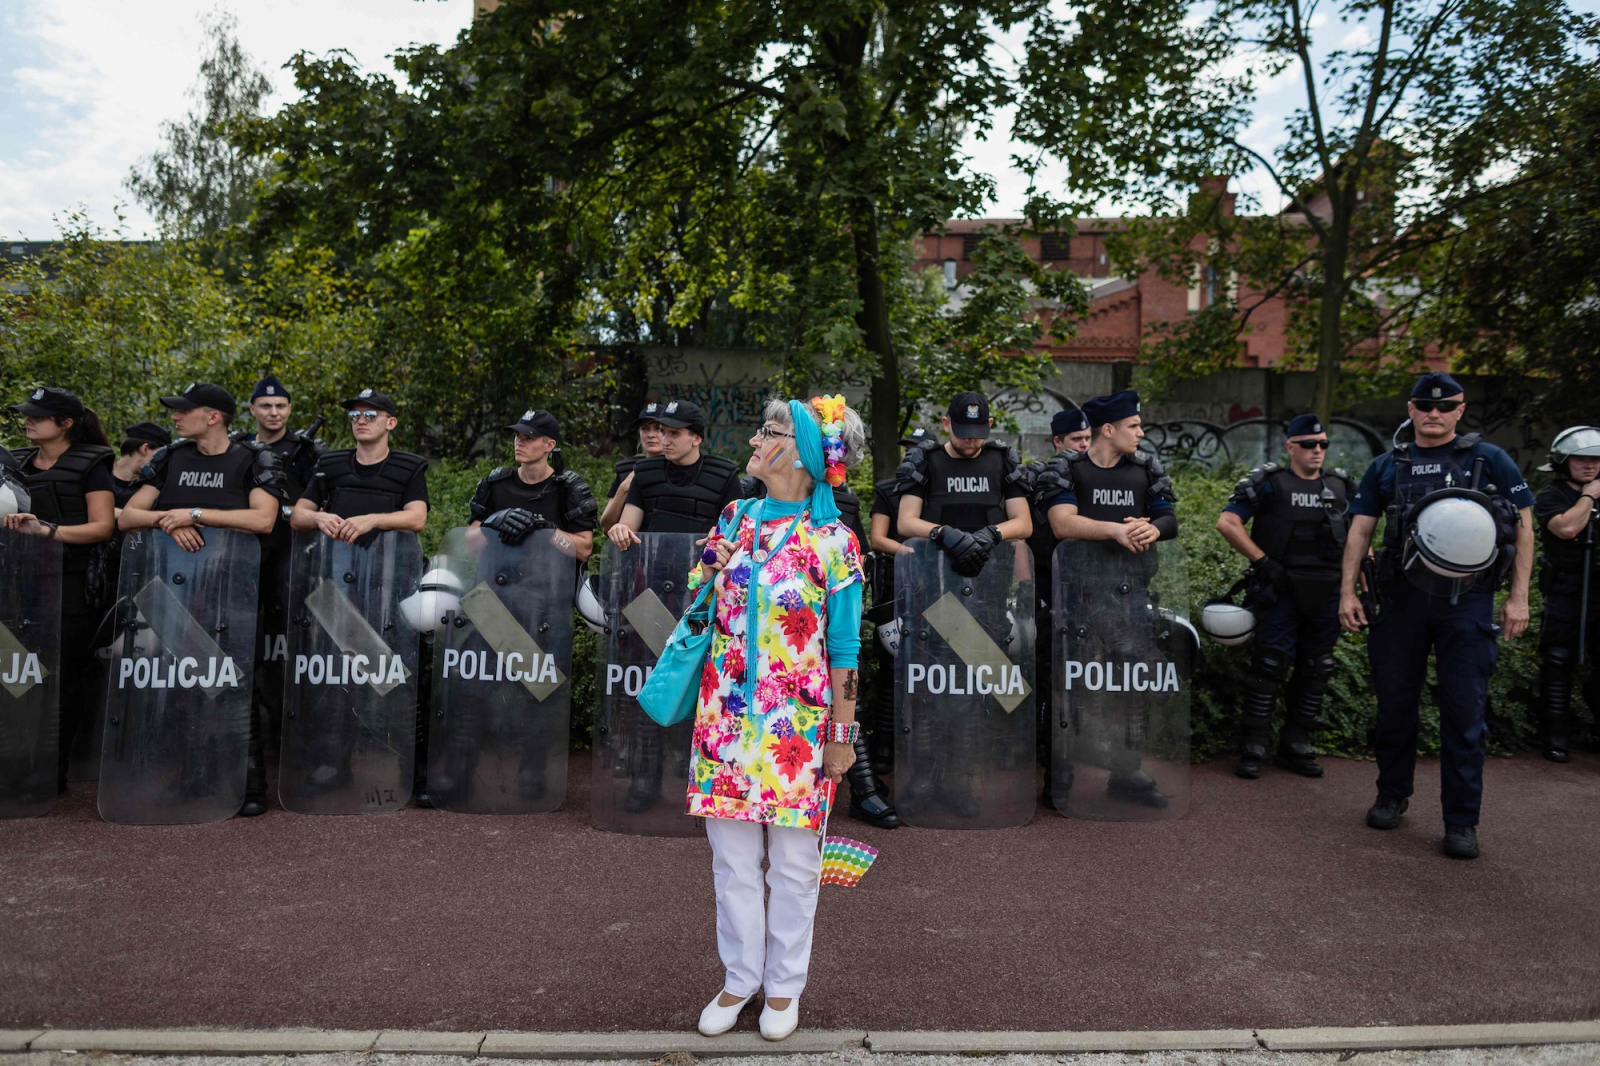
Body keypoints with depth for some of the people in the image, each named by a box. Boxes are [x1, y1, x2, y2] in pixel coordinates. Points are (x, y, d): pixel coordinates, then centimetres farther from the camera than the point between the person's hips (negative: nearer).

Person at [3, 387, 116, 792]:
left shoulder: (89, 466, -3)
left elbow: (103, 527, -10)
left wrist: (47, 529, -21)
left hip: (73, 587, -5)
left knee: (64, 681, 0)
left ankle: (54, 776, 8)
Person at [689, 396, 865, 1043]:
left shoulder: (832, 540, -8)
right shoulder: (733, 520, 6)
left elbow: (844, 646, -6)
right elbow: (696, 603, 17)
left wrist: (842, 736, -5)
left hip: (797, 725, -4)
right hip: (727, 717, 4)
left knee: (792, 863, 10)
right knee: (732, 859, 13)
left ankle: (784, 984, 29)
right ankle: (740, 978, 31)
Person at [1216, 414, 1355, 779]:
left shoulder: (1340, 486, 12)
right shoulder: (1269, 483, -3)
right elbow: (1227, 522, -10)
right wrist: (1262, 561, -14)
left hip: (1326, 594, 5)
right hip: (1279, 591, -5)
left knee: (1315, 670, 9)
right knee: (1270, 666, -7)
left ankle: (1294, 746, 21)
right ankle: (1252, 749, 1)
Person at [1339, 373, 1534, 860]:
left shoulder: (1490, 460, 5)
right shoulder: (1387, 466, 11)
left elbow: (1523, 526, 4)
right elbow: (1360, 529, 11)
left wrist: (1518, 597, -3)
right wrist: (1347, 592, 3)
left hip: (1467, 600, -2)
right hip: (1401, 596, 2)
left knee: (1464, 711, 0)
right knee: (1394, 701, 10)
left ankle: (1461, 821, 9)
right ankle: (1393, 796, 26)